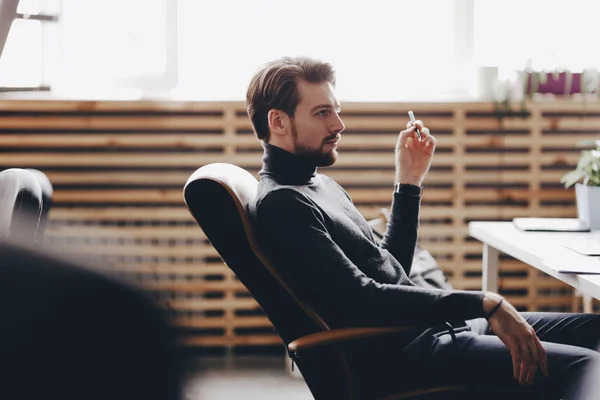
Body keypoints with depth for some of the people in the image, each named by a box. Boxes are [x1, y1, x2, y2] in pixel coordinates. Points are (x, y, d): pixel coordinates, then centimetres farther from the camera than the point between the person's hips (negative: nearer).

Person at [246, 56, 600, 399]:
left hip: (434, 325, 10)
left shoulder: (322, 185, 18)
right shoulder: (280, 205, -13)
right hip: (399, 355, -10)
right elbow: (364, 301, -22)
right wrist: (484, 304, -20)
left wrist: (410, 181, 14)